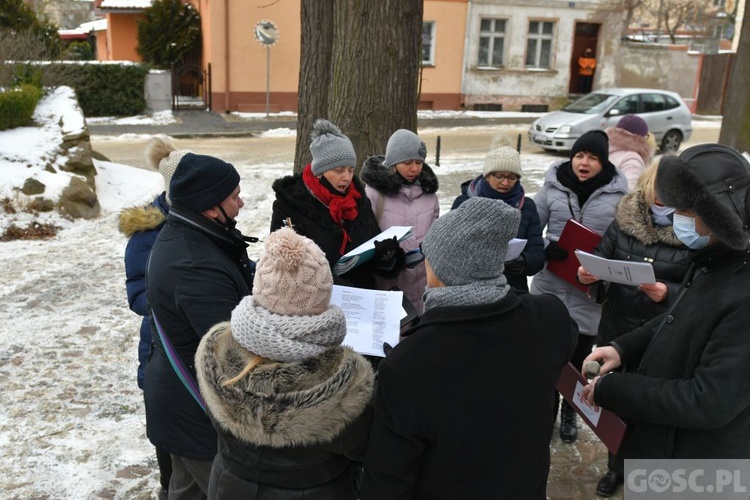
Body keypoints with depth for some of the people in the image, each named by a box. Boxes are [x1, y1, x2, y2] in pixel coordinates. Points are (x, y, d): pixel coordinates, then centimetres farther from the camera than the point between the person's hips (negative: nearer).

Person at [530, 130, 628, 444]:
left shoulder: (618, 193, -6)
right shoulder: (553, 186, -3)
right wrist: (542, 251, -17)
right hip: (550, 285, 1)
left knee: (578, 356, 14)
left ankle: (570, 412, 36)